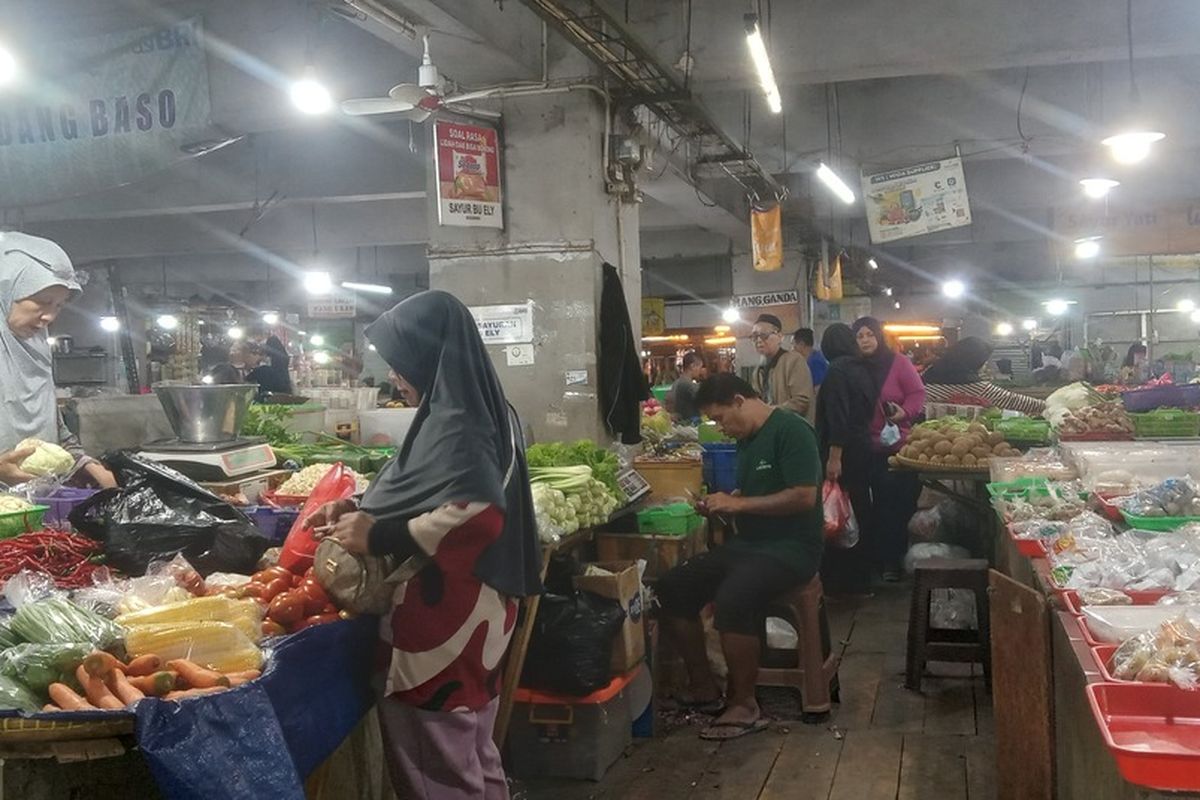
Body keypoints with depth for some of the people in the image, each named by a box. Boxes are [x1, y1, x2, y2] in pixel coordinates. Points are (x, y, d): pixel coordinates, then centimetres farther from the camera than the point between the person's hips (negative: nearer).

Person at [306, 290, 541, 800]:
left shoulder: (455, 425, -19)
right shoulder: (467, 411, 10)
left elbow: (478, 514, -32)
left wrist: (377, 537, -23)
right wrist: (363, 511, 9)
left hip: (443, 627, -10)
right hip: (465, 621, 10)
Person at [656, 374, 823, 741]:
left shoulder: (790, 431, -13)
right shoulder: (747, 440, 14)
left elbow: (804, 497, -22)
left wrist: (739, 504, -18)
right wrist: (721, 506, 4)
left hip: (791, 546, -9)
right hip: (747, 543, 9)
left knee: (733, 598, -35)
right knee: (671, 589, -3)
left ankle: (744, 705, -16)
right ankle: (704, 689, 8)